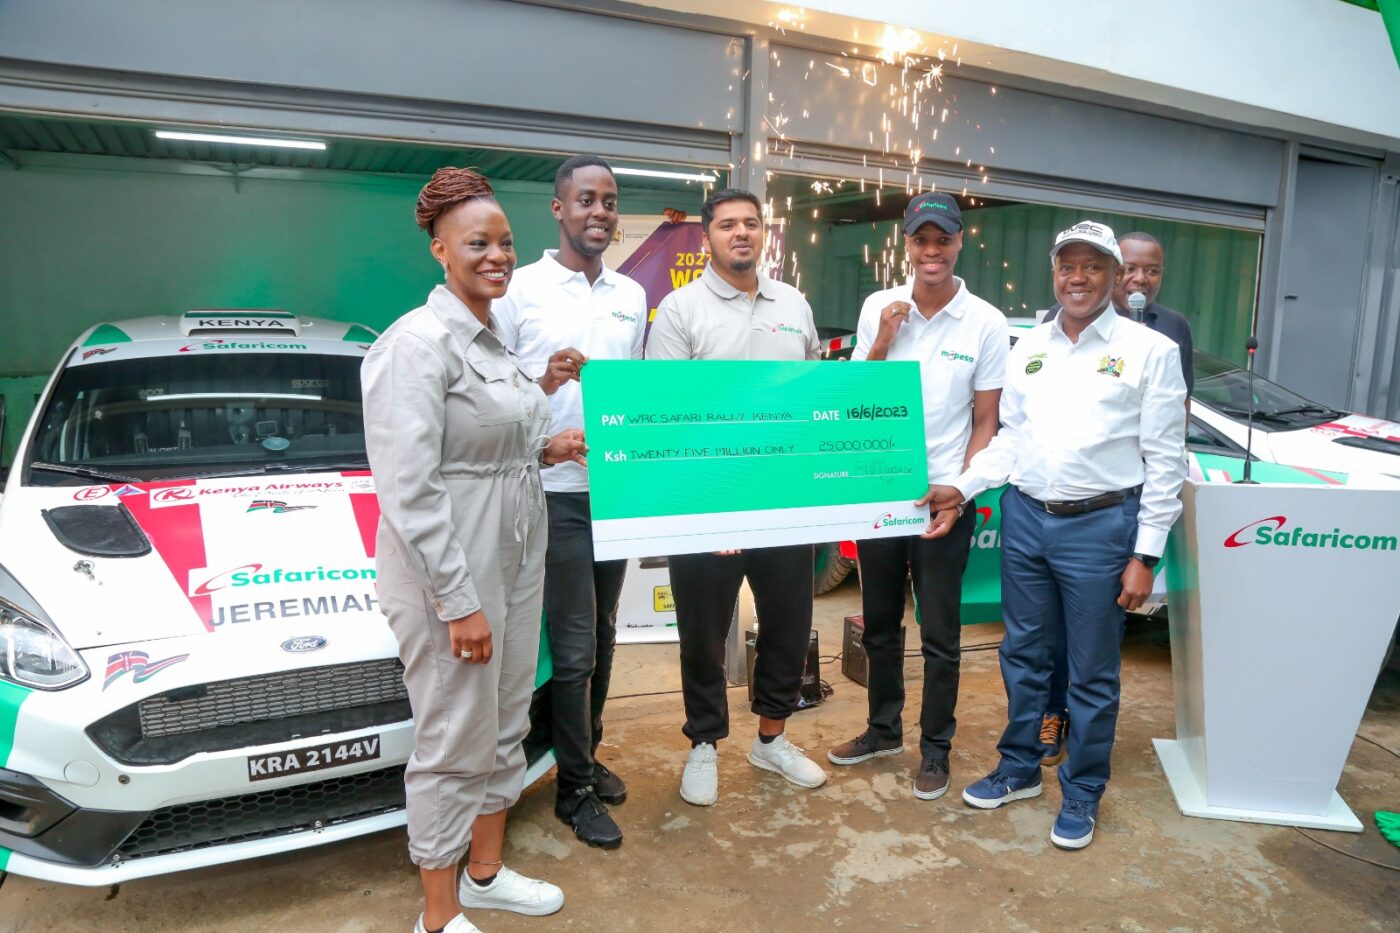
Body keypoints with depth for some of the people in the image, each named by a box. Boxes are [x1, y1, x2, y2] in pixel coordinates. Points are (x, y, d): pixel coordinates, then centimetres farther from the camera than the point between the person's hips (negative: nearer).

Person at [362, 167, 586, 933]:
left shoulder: (493, 339, 10)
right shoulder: (418, 343, -17)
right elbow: (408, 489, -21)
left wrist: (542, 449, 5)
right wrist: (459, 601, -21)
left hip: (514, 558, 9)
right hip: (448, 574, -9)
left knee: (504, 727, 20)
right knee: (454, 747, 6)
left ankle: (485, 871, 41)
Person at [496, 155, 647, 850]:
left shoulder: (633, 296, 12)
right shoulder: (521, 289, -4)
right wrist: (544, 384, -22)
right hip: (555, 489, -5)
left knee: (601, 636, 16)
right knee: (575, 646, -1)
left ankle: (585, 752, 34)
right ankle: (576, 789, 16)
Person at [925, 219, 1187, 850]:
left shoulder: (1150, 350, -4)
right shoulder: (1028, 348, 9)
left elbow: (1164, 461, -5)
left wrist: (1145, 555, -9)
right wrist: (963, 489, -1)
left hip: (1099, 525, -4)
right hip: (1024, 518, 4)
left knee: (1091, 672, 8)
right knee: (1022, 655, 16)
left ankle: (1082, 793, 27)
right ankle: (1018, 769, 34)